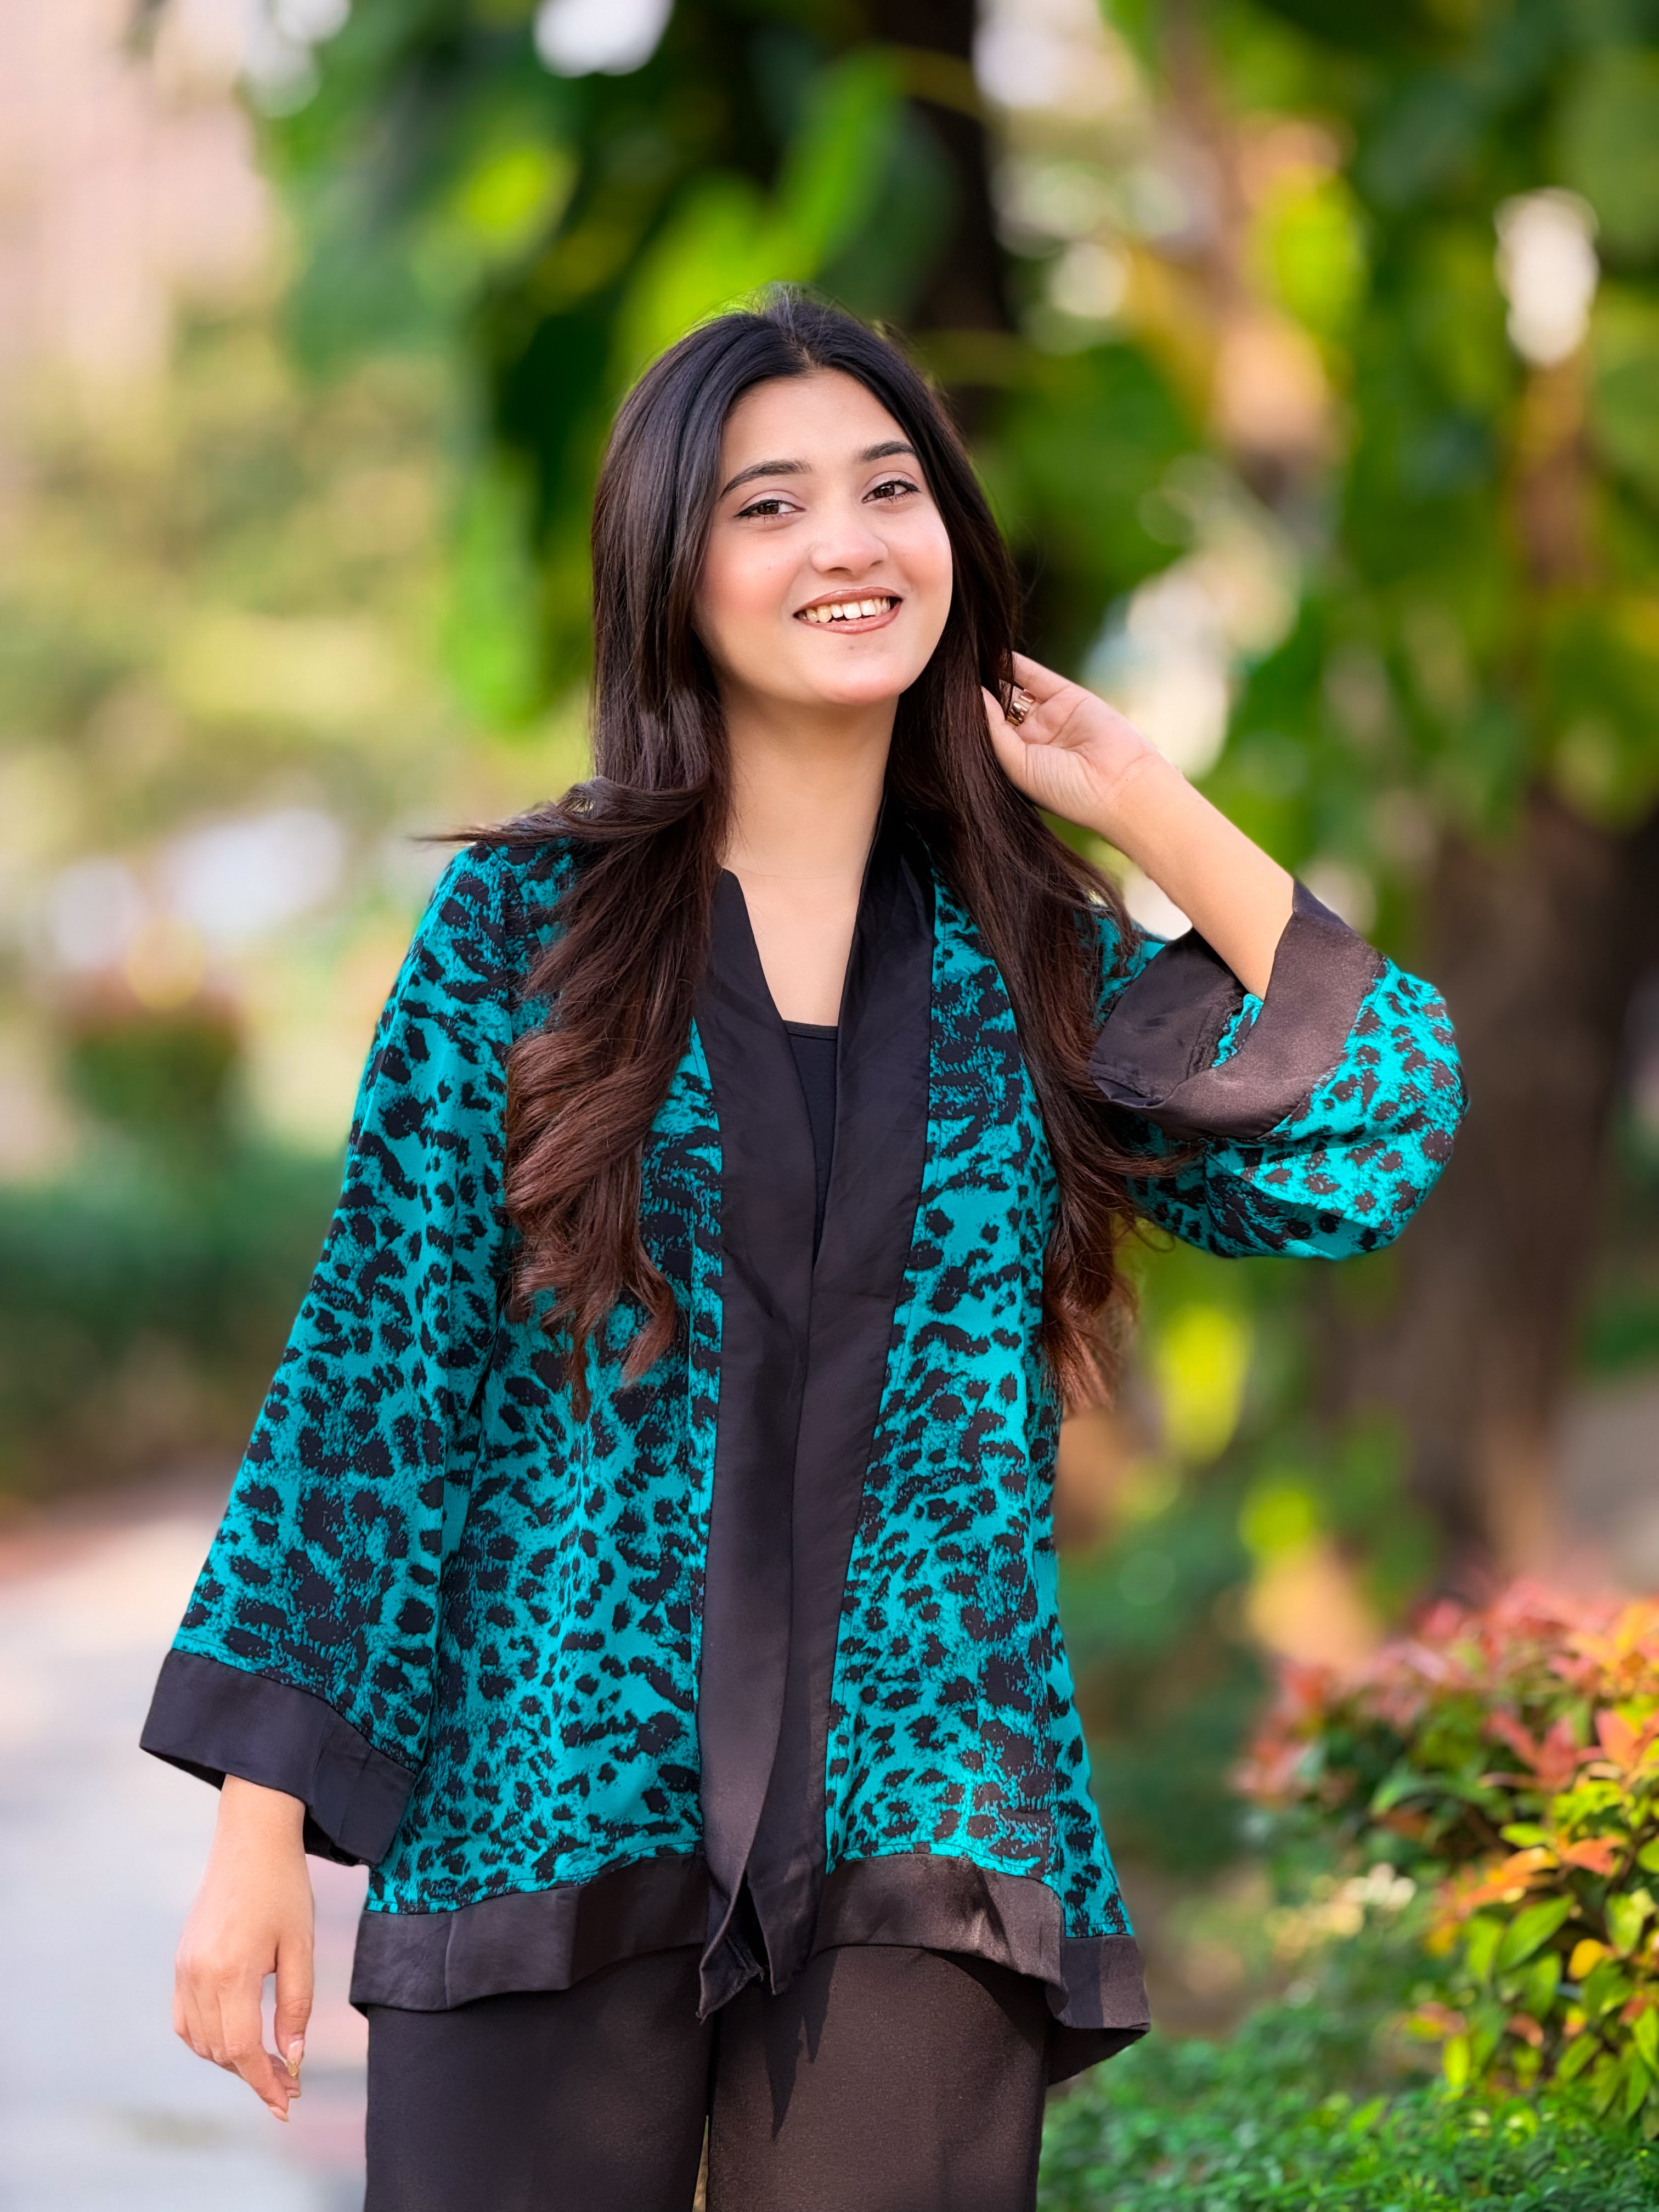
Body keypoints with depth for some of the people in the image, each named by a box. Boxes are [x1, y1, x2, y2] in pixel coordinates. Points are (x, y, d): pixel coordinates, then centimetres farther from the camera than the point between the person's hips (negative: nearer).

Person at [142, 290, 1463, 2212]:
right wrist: (263, 1824, -4)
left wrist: (1151, 811, 4)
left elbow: (1367, 1153, -3)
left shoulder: (1038, 961, 10)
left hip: (920, 1848, 2)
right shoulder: (521, 927, 4)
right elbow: (376, 1370, 1)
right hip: (553, 1816, -1)